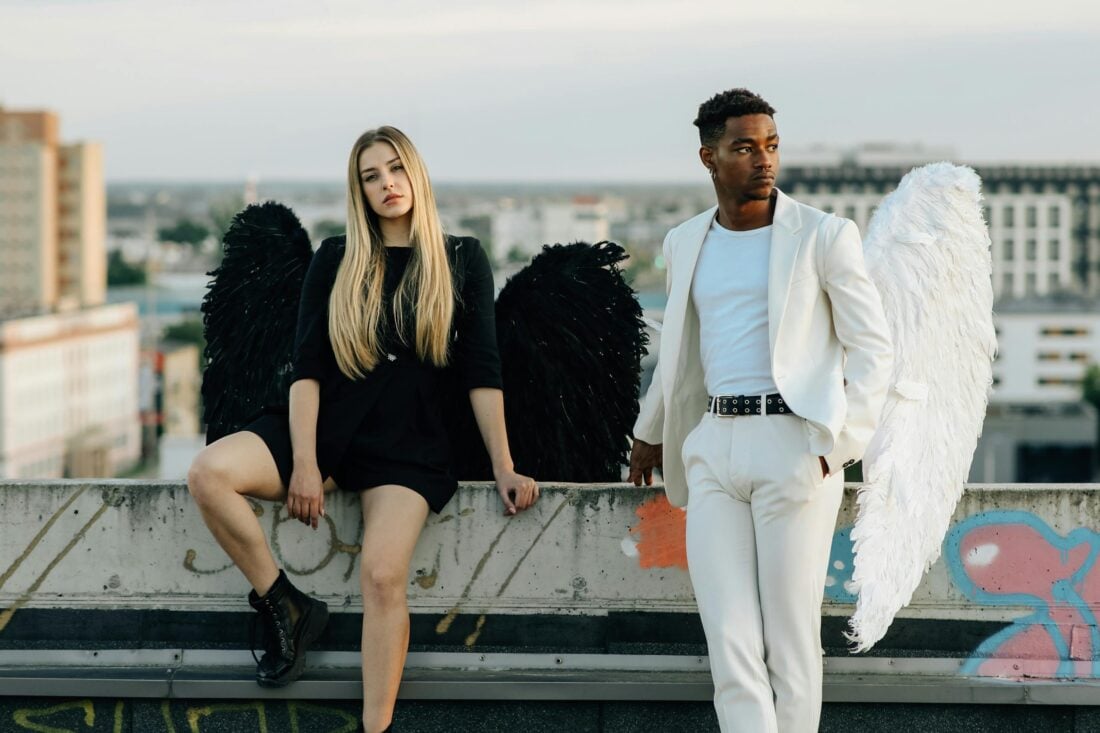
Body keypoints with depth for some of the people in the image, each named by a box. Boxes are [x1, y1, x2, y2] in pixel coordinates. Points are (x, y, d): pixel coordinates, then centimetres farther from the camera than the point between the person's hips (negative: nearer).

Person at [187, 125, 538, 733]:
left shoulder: (461, 262, 6)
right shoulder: (336, 261, 8)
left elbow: (481, 373, 5)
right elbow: (307, 366, 1)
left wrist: (503, 468, -1)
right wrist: (304, 464, -10)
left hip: (408, 448, -2)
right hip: (328, 429, 2)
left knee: (382, 576, -27)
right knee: (208, 472, -24)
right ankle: (284, 607, -8)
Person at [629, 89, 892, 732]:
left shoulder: (824, 236, -1)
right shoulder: (685, 244, 14)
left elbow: (873, 350, -1)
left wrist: (835, 449, -11)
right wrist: (651, 433, 37)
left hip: (794, 446, -4)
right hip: (715, 447, 4)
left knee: (791, 643, -3)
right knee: (730, 642, -3)